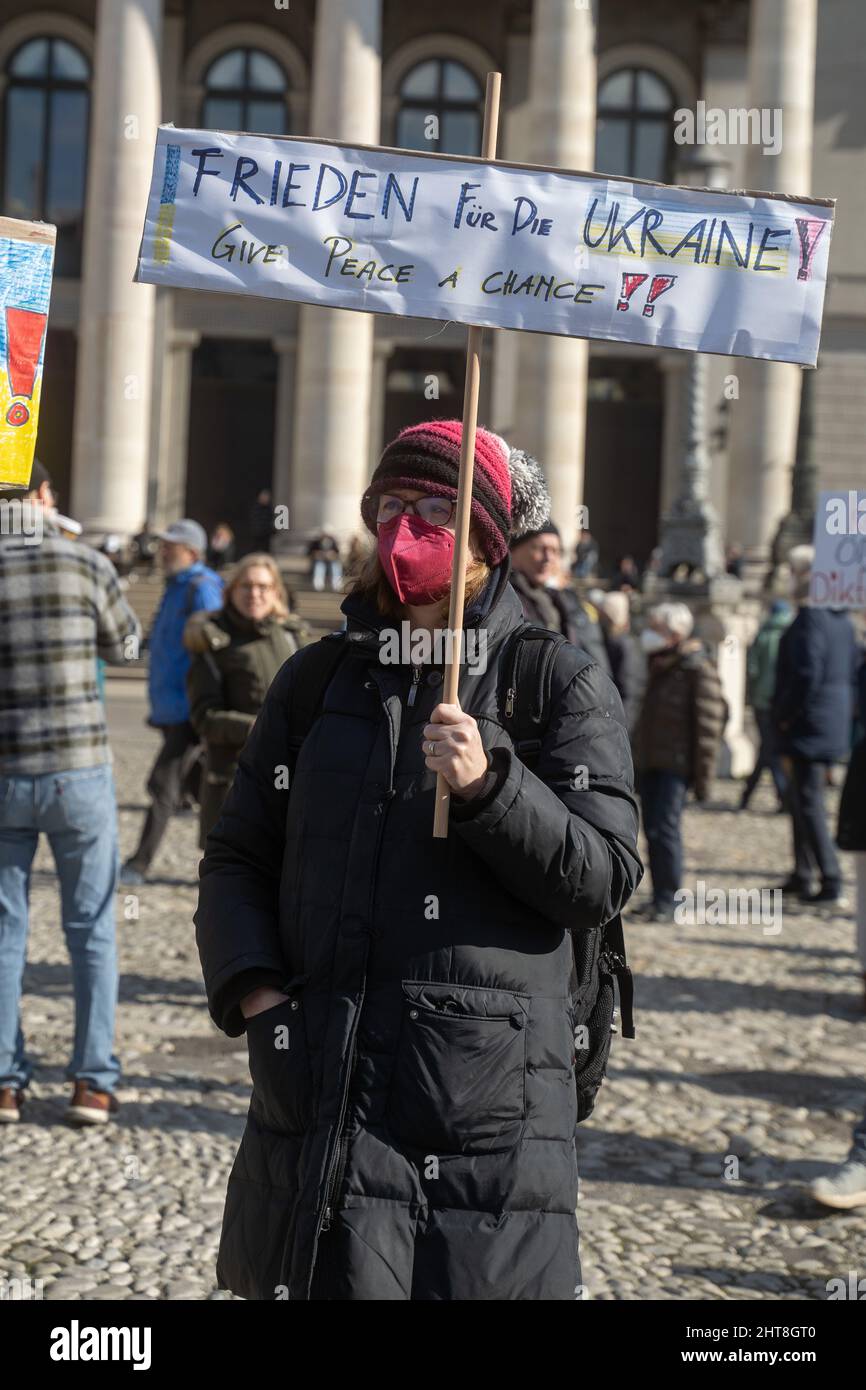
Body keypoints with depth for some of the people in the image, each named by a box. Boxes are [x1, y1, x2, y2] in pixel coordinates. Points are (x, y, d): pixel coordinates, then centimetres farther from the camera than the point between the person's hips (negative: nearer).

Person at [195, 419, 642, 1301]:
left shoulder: (563, 686, 3)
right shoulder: (316, 678, 14)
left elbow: (603, 880, -4)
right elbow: (238, 858, 14)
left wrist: (487, 786, -18)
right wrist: (253, 991, -2)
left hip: (488, 1088, -3)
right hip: (320, 1084, 3)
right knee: (321, 1278, 4)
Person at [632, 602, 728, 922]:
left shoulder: (699, 671, -9)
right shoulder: (657, 667, 16)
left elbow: (709, 727, -11)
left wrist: (702, 776, -14)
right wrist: (636, 761, 22)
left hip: (676, 766, -8)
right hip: (648, 763, 8)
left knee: (664, 829, -12)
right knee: (652, 829, 8)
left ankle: (667, 901, -7)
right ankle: (659, 897, 15)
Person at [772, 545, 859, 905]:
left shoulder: (810, 619, -18)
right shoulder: (841, 616, 10)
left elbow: (806, 675, -25)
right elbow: (851, 670, 16)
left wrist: (784, 715, -14)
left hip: (807, 726, -9)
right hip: (835, 723, 9)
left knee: (809, 804, -5)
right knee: (801, 798, 18)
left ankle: (831, 883, -5)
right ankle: (803, 874, 26)